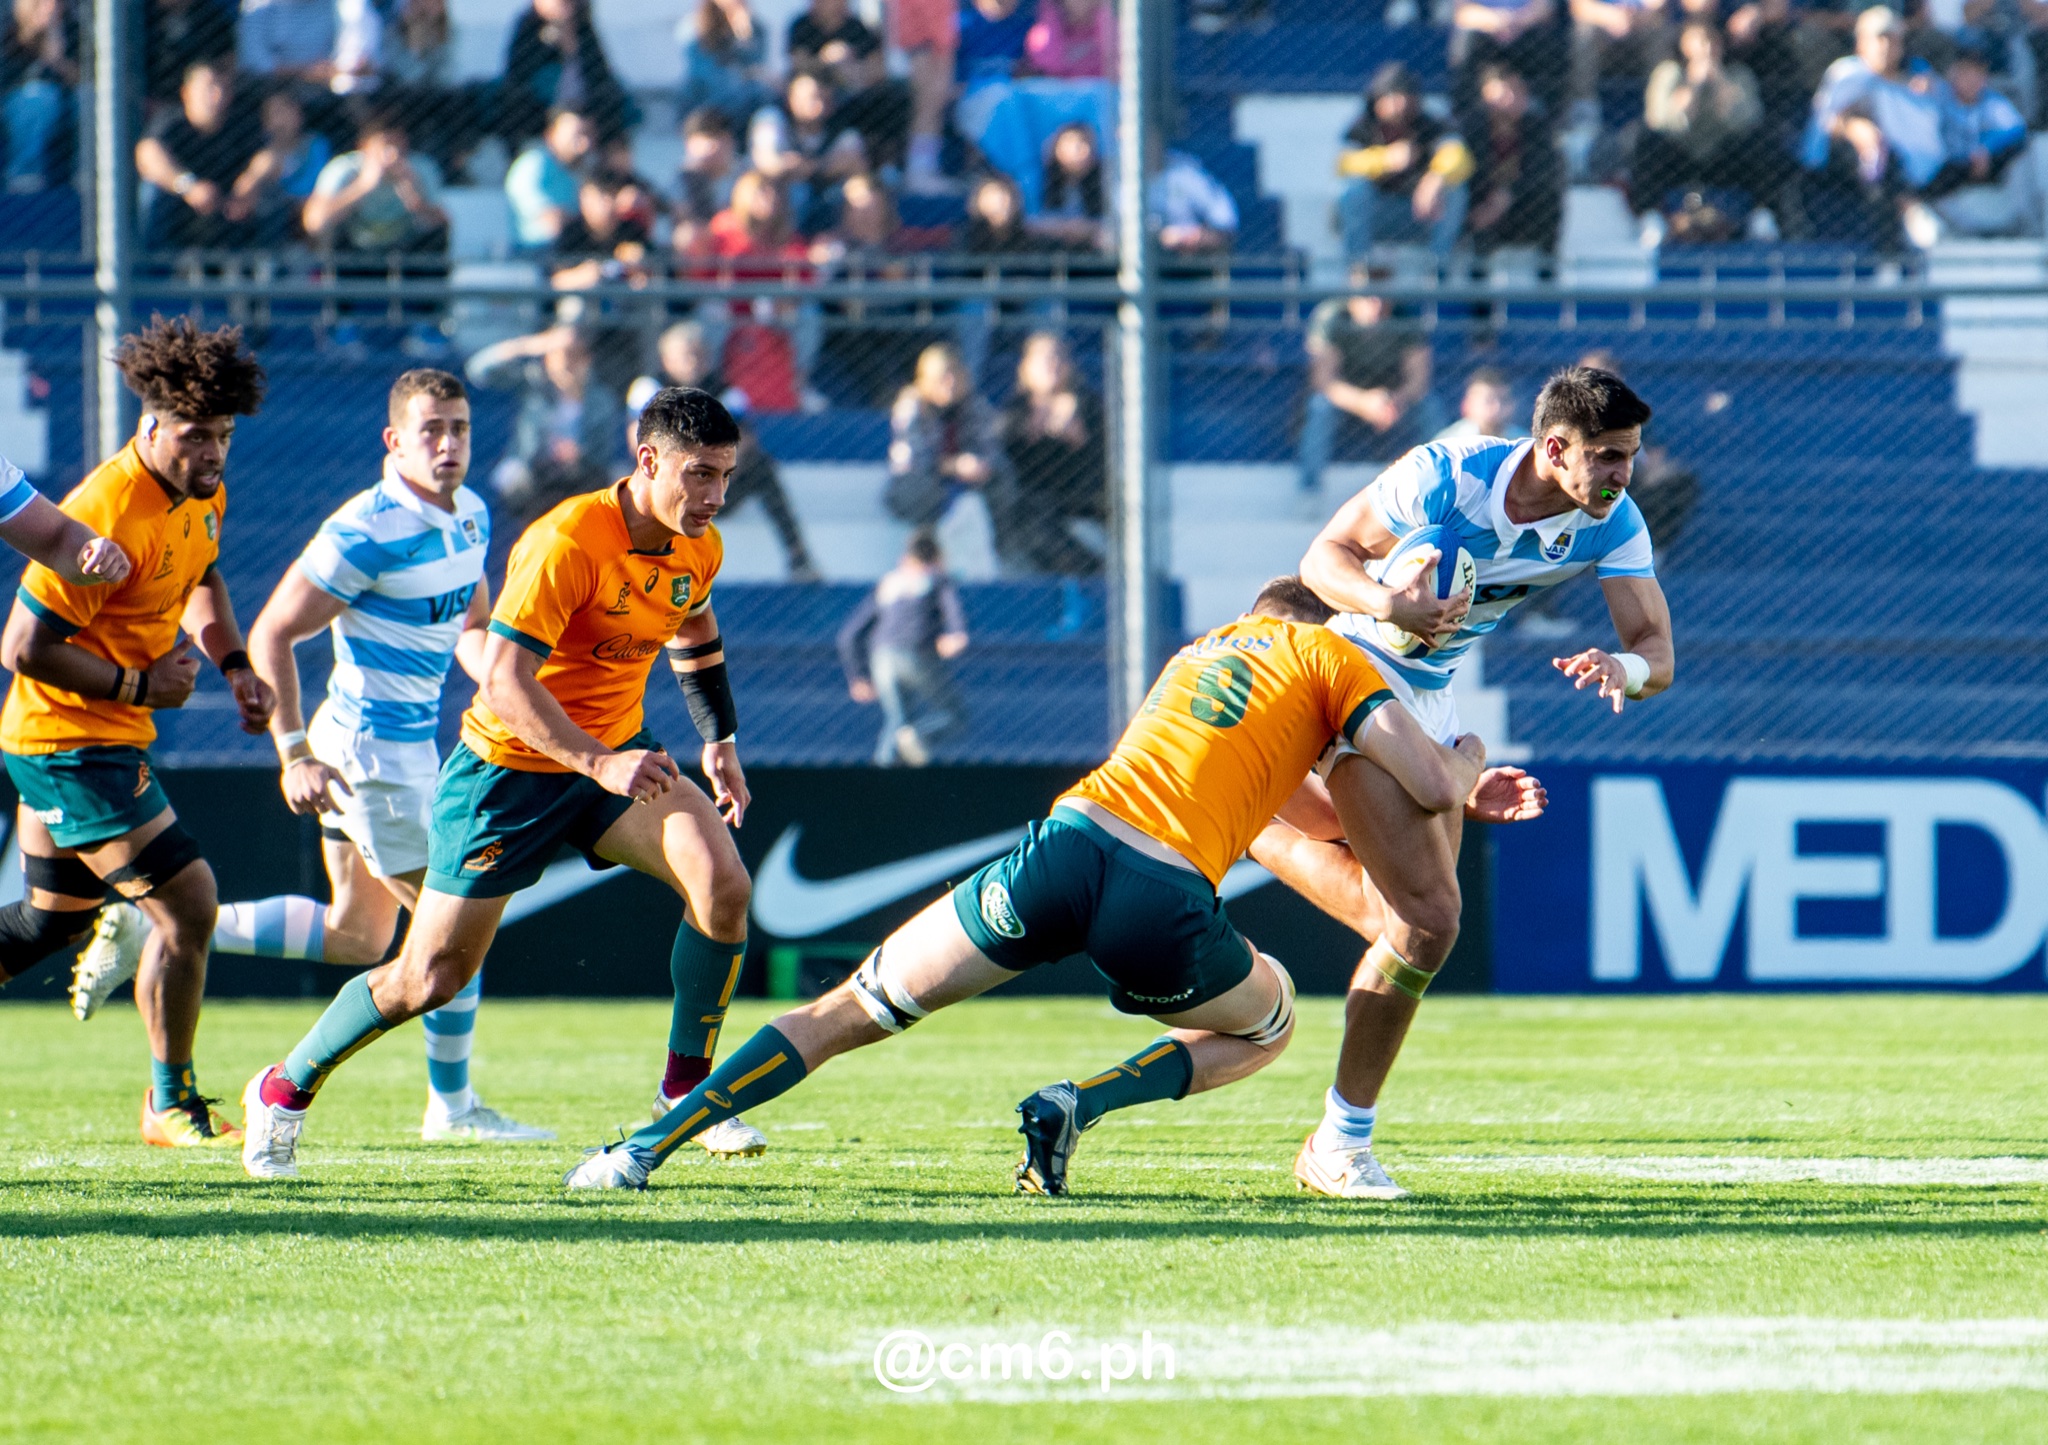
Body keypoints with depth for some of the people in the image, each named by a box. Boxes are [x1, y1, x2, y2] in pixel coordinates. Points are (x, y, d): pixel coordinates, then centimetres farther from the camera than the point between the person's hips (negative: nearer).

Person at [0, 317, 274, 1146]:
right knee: (187, 904, -12)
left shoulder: (201, 491, 2)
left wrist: (233, 664, 8)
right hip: (72, 743, -10)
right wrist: (141, 685, -20)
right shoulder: (106, 517, -27)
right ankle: (171, 1104, 0)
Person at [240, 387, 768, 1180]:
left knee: (722, 880, -21)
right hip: (508, 765, -6)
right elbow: (502, 680, -33)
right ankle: (285, 1090, 23)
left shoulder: (700, 549, -3)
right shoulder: (568, 543, -27)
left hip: (616, 758, 6)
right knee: (428, 979, -2)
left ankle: (685, 1090, -6)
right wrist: (599, 764, -41)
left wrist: (719, 742, 16)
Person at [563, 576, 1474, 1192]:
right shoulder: (1325, 654, 17)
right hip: (1165, 900, -4)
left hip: (1070, 844, 4)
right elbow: (1434, 789, 10)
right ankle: (1083, 1104, 0)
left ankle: (645, 1149, 2)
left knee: (854, 1010, 15)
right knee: (1268, 1024, 27)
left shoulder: (1200, 650, 34)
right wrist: (1465, 763, 36)